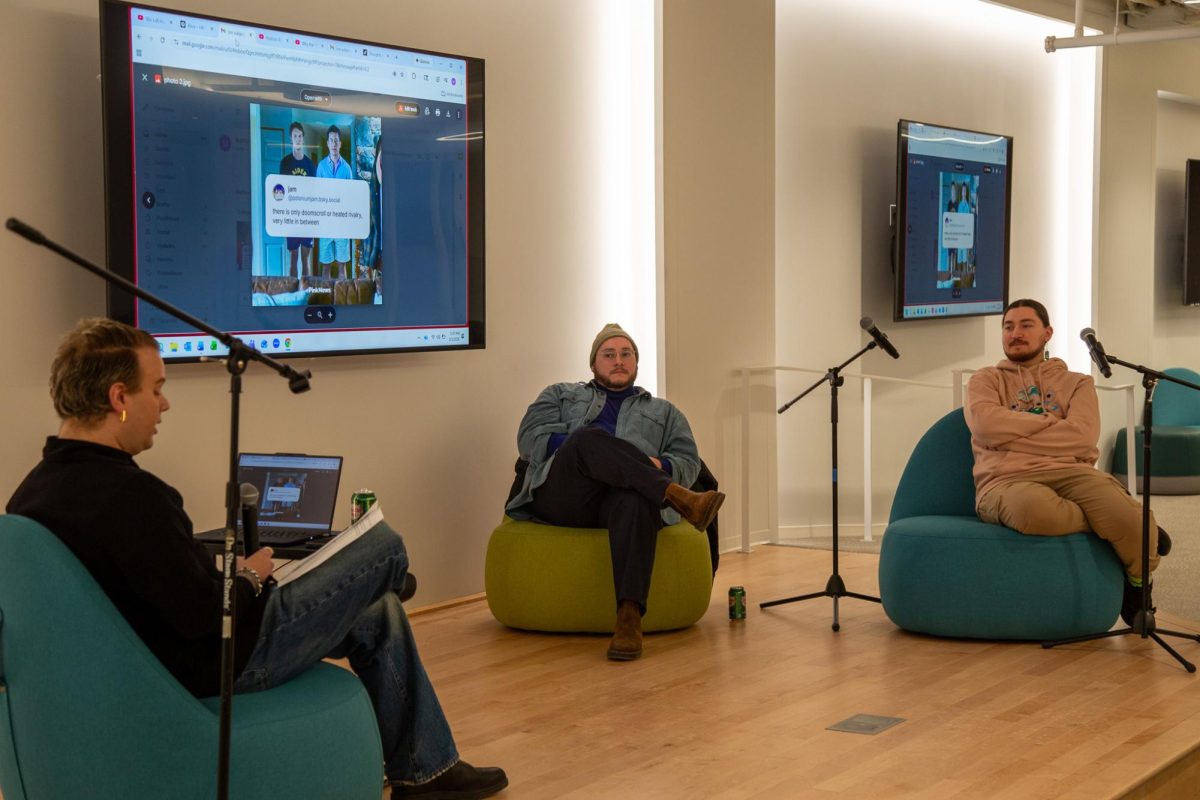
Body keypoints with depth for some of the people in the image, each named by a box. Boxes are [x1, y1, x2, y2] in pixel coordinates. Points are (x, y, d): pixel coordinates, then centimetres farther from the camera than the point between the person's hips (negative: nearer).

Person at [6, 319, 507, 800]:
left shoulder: (31, 493, -1)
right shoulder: (128, 495, -31)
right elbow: (202, 614, -29)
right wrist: (249, 577, -9)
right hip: (222, 662, -10)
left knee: (379, 615, 24)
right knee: (385, 547, 6)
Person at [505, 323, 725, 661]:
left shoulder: (664, 412, 33)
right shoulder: (561, 395, 31)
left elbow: (688, 461, 19)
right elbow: (529, 436, 14)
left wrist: (659, 465, -5)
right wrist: (579, 446, -5)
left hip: (623, 496, 0)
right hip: (563, 496, 0)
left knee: (634, 501, -41)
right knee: (588, 438, -35)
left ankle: (629, 616, -56)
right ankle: (678, 498, -43)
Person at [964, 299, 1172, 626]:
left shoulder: (1077, 383, 22)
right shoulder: (986, 380, 20)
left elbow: (1083, 436, 0)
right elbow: (985, 424, -4)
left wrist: (1010, 433, -2)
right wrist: (1050, 420, 3)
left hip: (1070, 471, 2)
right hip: (1006, 481, -2)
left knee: (1129, 520, -32)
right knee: (1036, 508, -43)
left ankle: (1136, 584, 5)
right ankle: (1120, 526, -13)